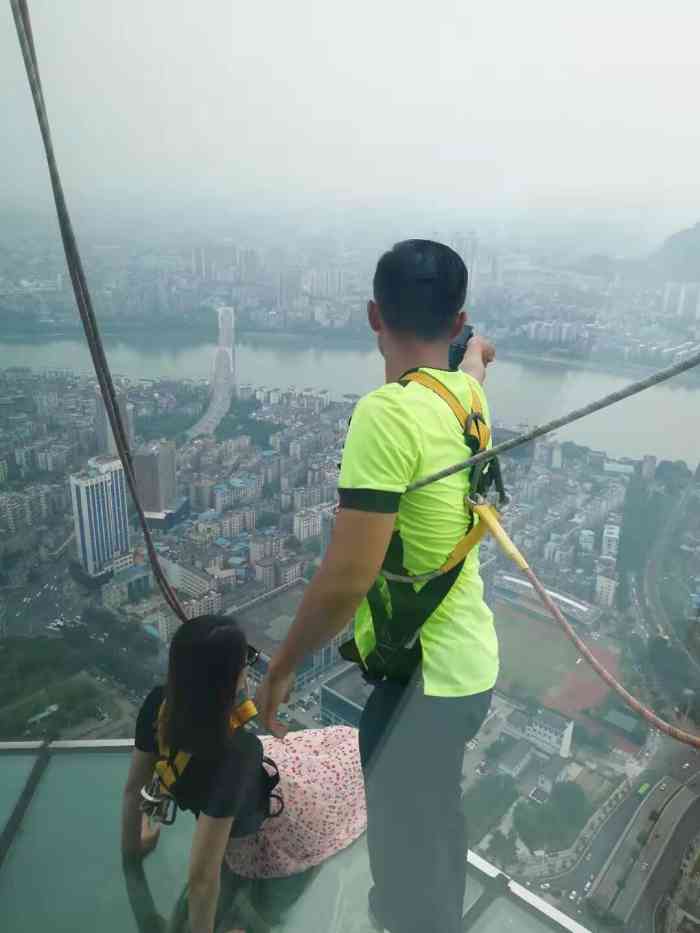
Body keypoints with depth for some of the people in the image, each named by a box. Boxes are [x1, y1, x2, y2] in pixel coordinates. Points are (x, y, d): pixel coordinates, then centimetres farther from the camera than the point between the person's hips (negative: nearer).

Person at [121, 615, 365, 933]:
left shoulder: (159, 704, -29)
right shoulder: (230, 757, -45)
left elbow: (133, 788, -13)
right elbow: (202, 878, -38)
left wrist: (131, 853, 3)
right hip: (261, 823, -5)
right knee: (354, 745, 12)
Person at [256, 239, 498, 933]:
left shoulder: (387, 413, -26)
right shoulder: (467, 393, -1)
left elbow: (346, 578, -26)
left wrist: (280, 669, -11)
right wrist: (475, 354, 49)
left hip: (422, 675, -9)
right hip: (465, 660, 9)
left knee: (410, 854, 15)